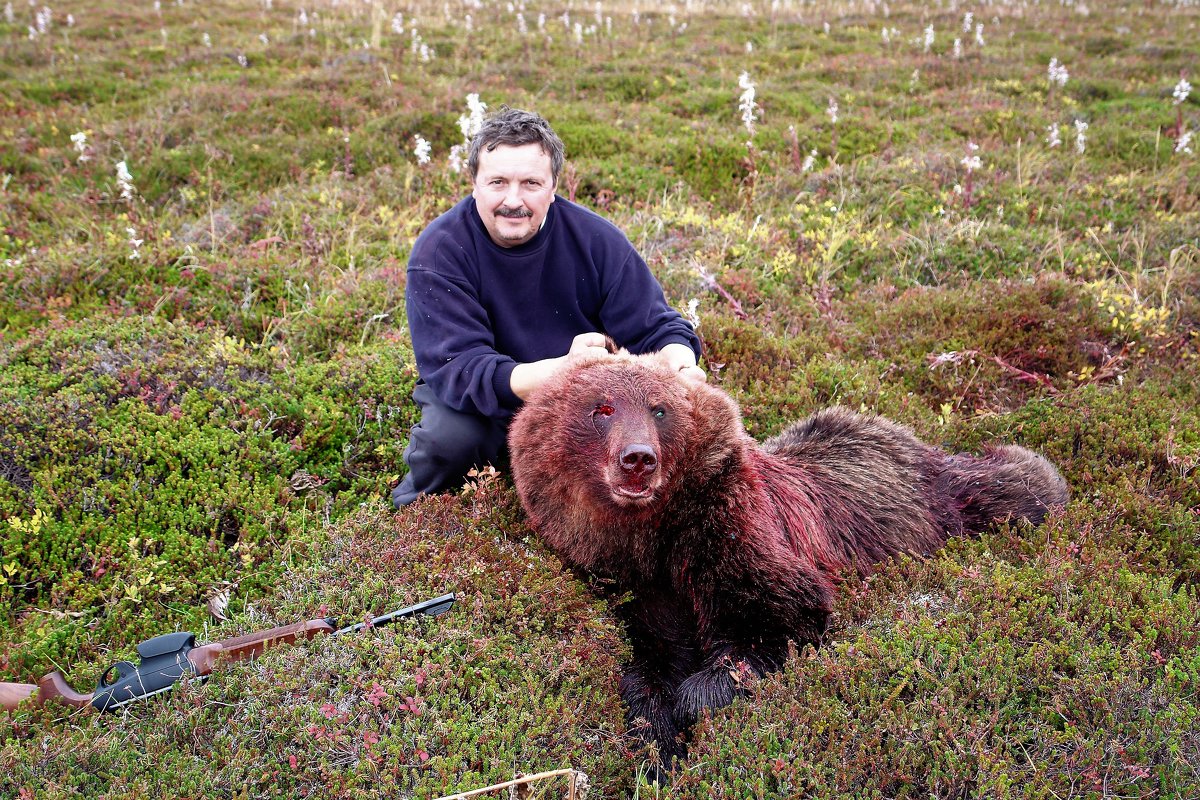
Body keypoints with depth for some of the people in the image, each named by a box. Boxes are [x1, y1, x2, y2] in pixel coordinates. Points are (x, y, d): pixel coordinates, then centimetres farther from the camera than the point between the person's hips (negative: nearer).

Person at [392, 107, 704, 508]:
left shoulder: (596, 239, -11)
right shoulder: (438, 252, -20)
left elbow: (654, 325, -8)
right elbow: (455, 366, -30)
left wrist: (681, 363, -34)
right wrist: (560, 370, -47)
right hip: (487, 411, -2)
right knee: (452, 432, -34)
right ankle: (421, 501, 1)